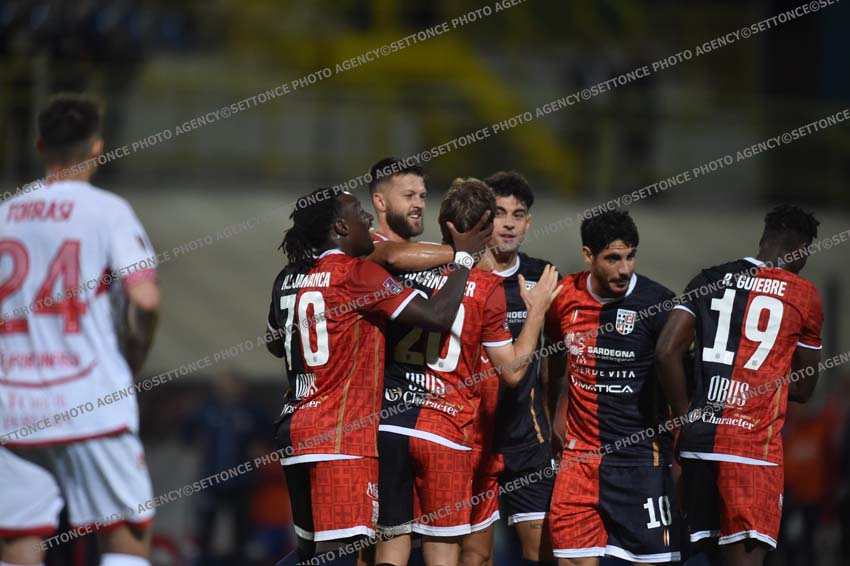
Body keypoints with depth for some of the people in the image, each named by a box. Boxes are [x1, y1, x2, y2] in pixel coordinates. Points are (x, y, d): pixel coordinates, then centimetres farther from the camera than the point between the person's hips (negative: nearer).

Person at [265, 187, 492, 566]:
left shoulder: (289, 279, 11)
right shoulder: (356, 273, -11)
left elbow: (276, 344, 29)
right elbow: (438, 317, -15)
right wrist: (464, 256, -3)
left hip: (296, 428, 9)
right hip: (341, 436, -9)